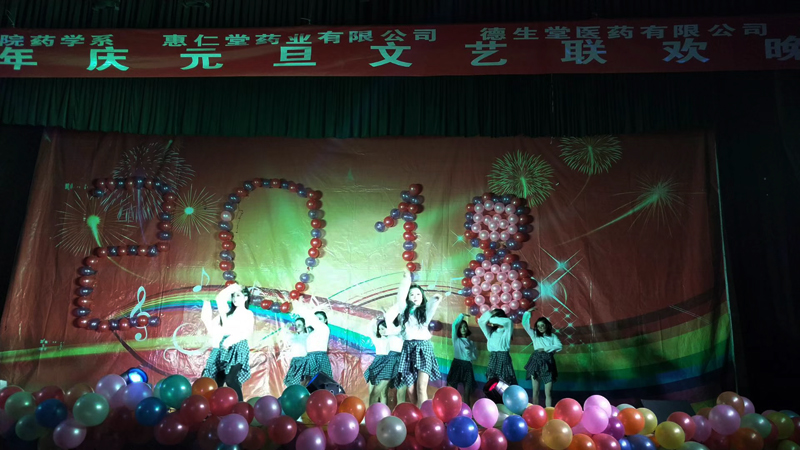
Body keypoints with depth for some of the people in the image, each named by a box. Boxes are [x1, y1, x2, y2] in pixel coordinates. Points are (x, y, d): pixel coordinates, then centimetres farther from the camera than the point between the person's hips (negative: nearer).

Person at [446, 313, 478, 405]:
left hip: (467, 366, 2)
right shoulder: (456, 340, 11)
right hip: (457, 364, -2)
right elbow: (454, 324, -1)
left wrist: (470, 351, -6)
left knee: (467, 394, 0)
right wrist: (462, 315, 2)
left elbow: (475, 357, 12)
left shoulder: (471, 342, 17)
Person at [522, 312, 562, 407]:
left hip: (548, 364, -1)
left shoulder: (552, 336, 10)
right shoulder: (534, 335, 13)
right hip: (536, 362, 1)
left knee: (548, 392, -3)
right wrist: (528, 312, 3)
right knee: (535, 391, 2)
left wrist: (545, 349, -10)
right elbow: (525, 323, 7)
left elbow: (559, 346, -6)